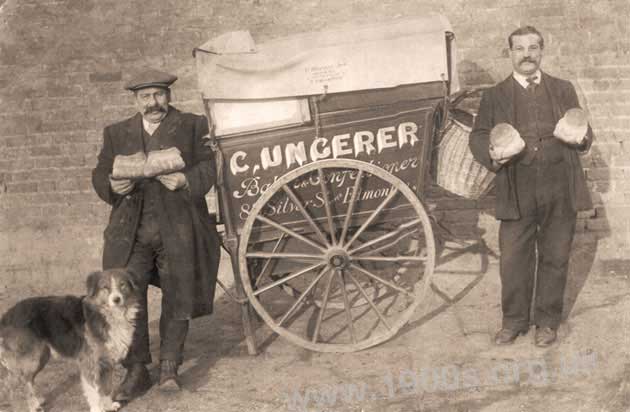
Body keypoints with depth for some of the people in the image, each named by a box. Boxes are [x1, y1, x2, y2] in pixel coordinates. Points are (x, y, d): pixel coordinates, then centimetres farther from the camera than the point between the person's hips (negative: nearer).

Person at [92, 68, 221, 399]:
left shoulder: (192, 126, 8)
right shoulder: (117, 133, 16)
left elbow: (207, 169, 1)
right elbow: (99, 175, 12)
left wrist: (184, 180, -19)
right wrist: (112, 185, -10)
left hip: (178, 229, -1)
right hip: (131, 232, 2)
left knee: (177, 300, 2)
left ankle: (169, 367, 16)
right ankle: (136, 371, 4)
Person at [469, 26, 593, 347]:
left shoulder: (563, 90, 14)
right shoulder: (494, 96, 9)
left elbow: (584, 131, 16)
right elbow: (478, 136, 7)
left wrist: (581, 138, -8)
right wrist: (491, 155, -14)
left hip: (560, 192, 1)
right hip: (516, 194, -1)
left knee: (555, 257, 7)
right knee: (513, 259, 1)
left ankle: (547, 320, 21)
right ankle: (514, 320, 17)